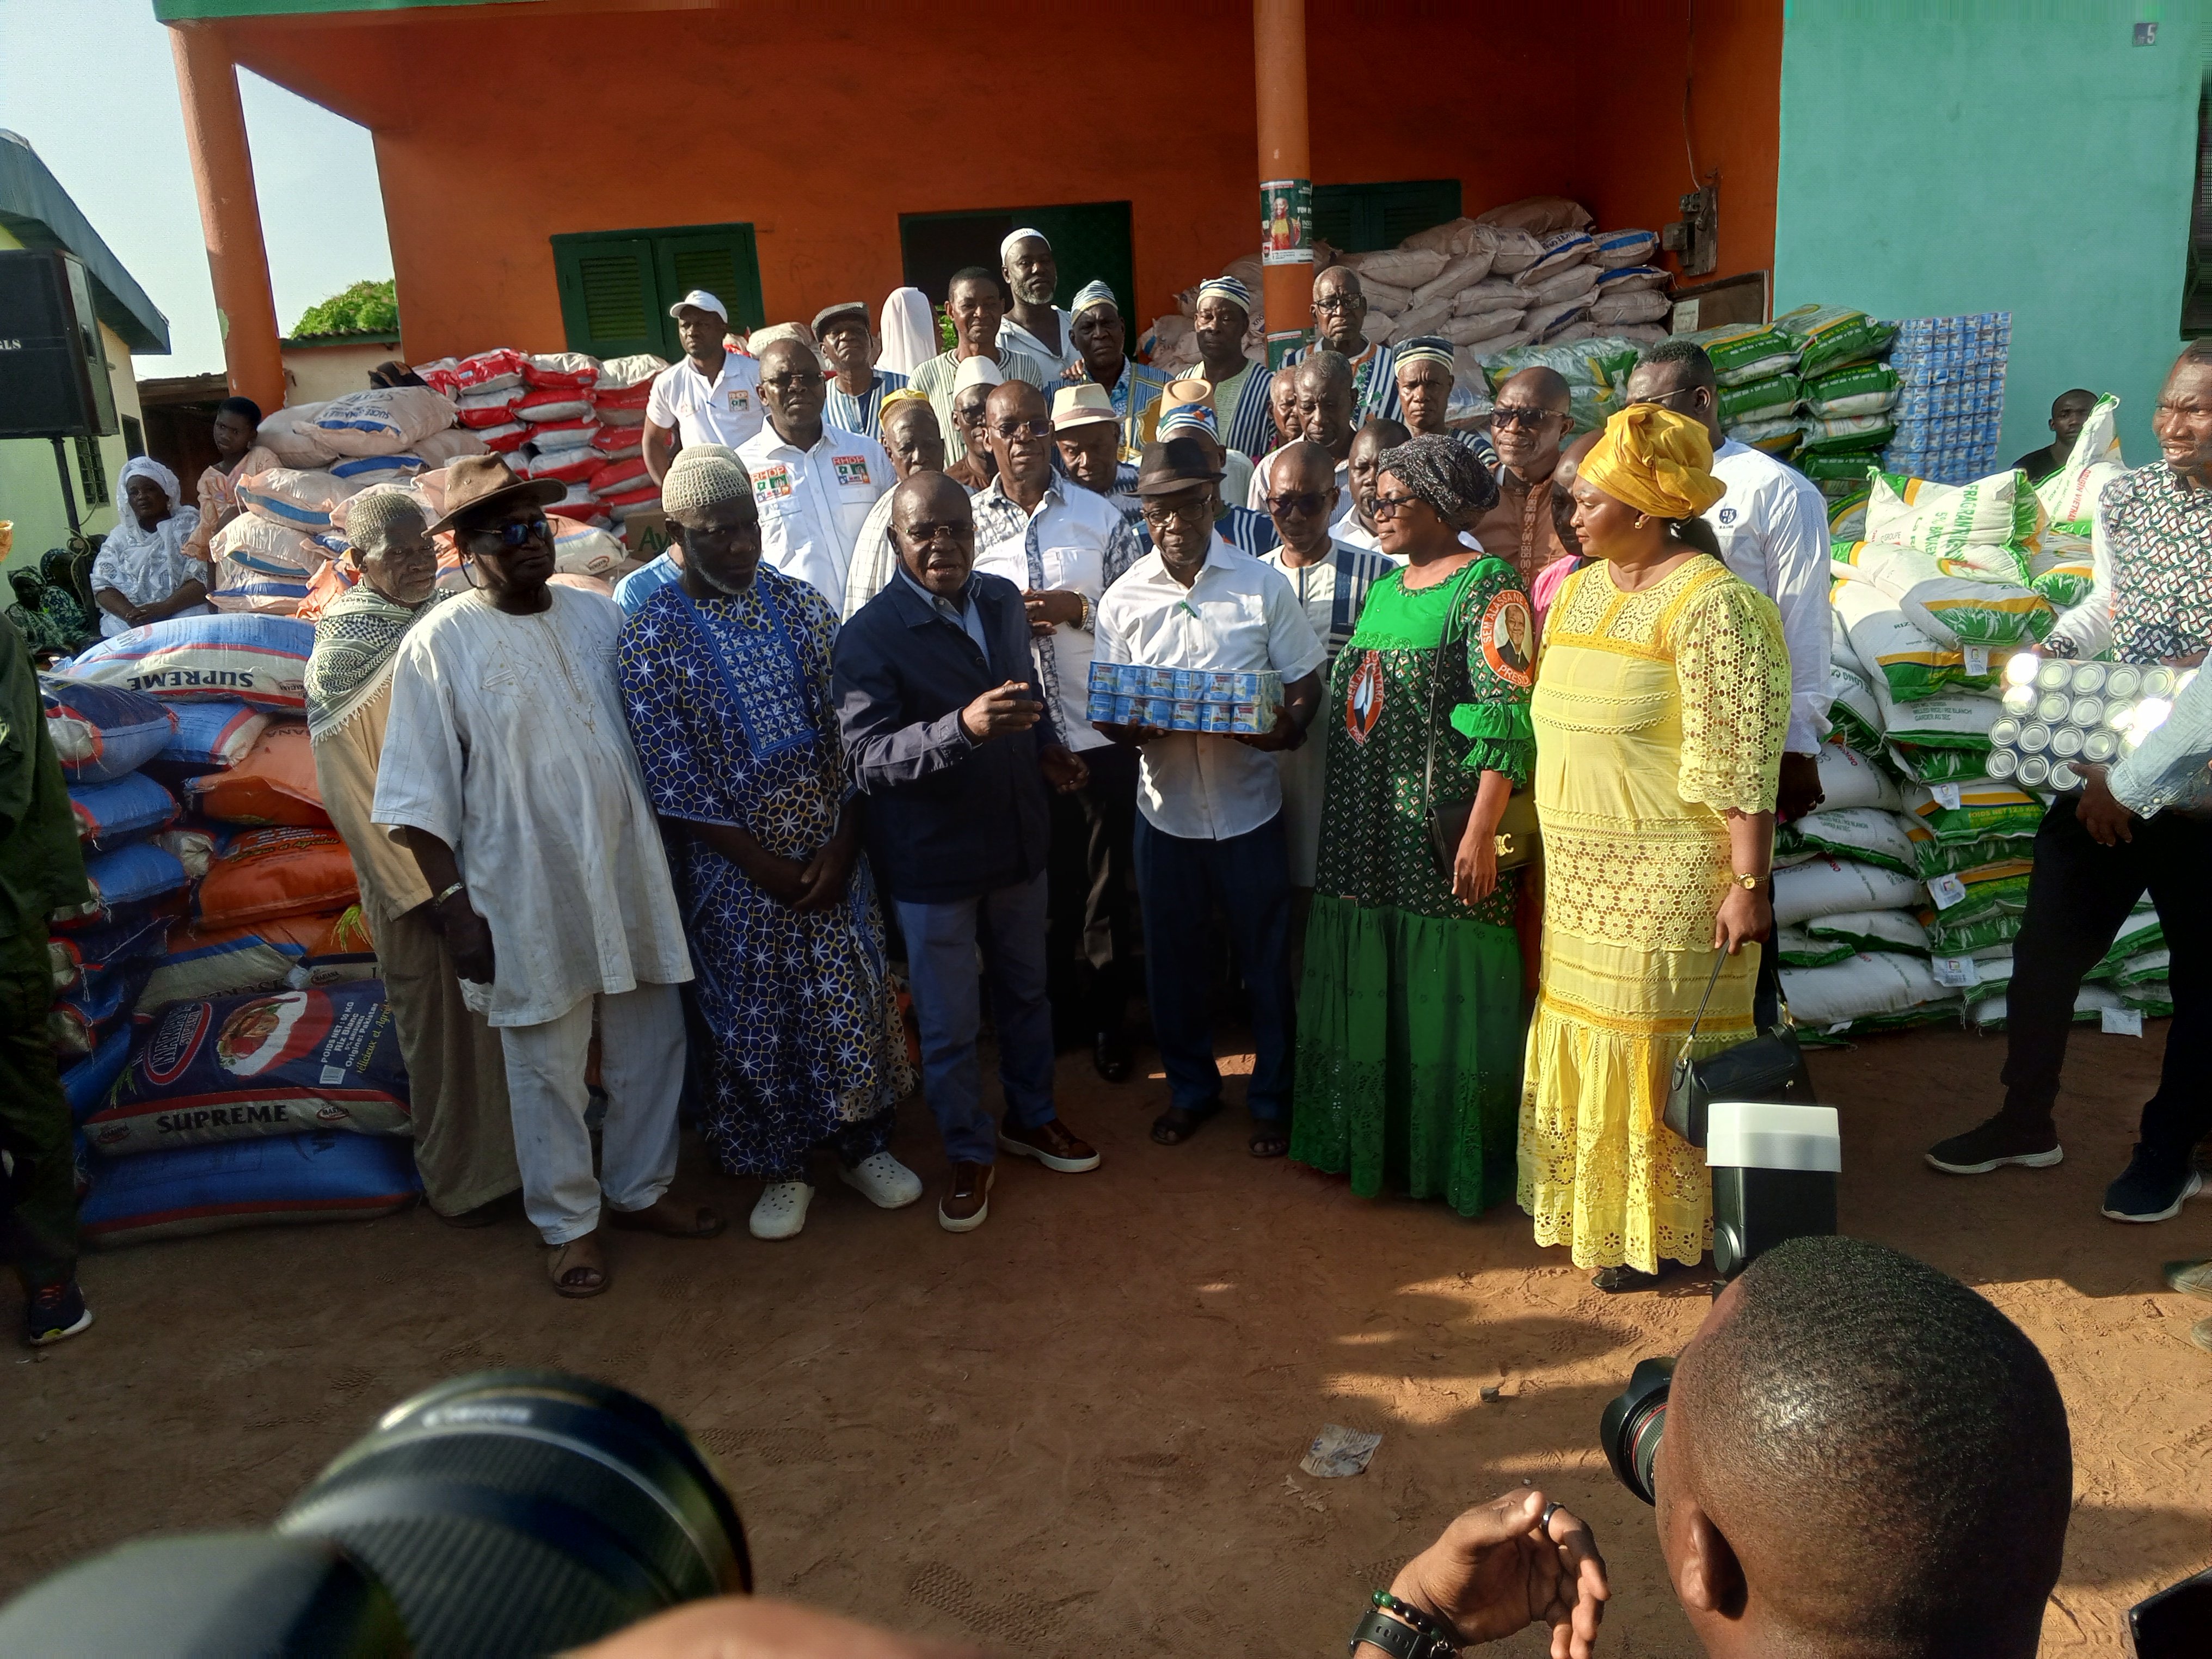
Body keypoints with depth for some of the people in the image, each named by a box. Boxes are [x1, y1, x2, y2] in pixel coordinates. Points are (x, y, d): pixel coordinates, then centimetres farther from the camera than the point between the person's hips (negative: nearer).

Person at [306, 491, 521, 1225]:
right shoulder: (341, 655, -11)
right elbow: (350, 795, -10)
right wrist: (422, 890, -12)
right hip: (415, 881, -5)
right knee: (443, 1027, 9)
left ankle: (522, 1148, 33)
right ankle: (459, 1178, 27)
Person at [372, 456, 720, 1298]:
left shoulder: (597, 615, 5)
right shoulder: (440, 645, -9)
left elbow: (648, 732, 14)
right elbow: (419, 800, -9)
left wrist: (671, 844, 12)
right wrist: (454, 906, -14)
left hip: (631, 874, 5)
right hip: (527, 897, -4)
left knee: (651, 1043, 15)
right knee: (547, 1068, 9)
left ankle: (642, 1188, 37)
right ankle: (570, 1221, 29)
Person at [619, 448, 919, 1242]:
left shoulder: (801, 604, 0)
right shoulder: (652, 638, -10)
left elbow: (846, 729, 0)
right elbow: (672, 780, -12)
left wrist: (843, 843, -8)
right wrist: (764, 864, -14)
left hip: (830, 844, 3)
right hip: (735, 862, -3)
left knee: (851, 995, 12)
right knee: (753, 1015, 10)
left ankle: (863, 1143, 33)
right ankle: (779, 1168, 30)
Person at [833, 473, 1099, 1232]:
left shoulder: (1003, 600, 0)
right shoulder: (869, 636, -20)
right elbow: (868, 757, -29)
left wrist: (1047, 744, -3)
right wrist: (965, 727, -43)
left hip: (1018, 838, 6)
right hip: (933, 861, -5)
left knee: (1026, 990, 23)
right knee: (949, 1025, 9)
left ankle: (1030, 1117, 45)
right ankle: (969, 1152, 32)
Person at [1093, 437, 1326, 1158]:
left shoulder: (1263, 585, -4)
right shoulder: (1124, 599, 0)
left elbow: (1305, 682, -1)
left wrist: (1288, 726, -23)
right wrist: (1133, 727, -20)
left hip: (1248, 806, -2)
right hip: (1166, 807, 2)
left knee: (1267, 960, 9)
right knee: (1174, 960, 14)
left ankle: (1272, 1097, 28)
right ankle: (1191, 1086, 35)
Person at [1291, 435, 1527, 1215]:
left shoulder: (1488, 588, -8)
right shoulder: (1384, 589, 16)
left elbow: (1507, 719, -16)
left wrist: (1482, 832, -23)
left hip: (1442, 833, -7)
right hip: (1367, 829, 7)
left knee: (1443, 993, 2)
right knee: (1366, 993, 13)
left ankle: (1452, 1159, 17)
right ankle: (1373, 1140, 29)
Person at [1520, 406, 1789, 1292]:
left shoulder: (1710, 606, -14)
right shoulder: (1576, 593, 11)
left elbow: (1742, 763, -18)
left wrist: (1750, 883, -21)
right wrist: (1540, 844, 17)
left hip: (1669, 882, -8)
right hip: (1582, 878, 8)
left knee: (1656, 1050, 2)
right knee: (1588, 1038, 15)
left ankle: (1662, 1232, 18)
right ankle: (1596, 1212, 30)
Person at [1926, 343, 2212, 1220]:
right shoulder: (2124, 498, 3)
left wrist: (2137, 778, -22)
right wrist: (2056, 651, 0)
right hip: (2103, 768, 5)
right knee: (2046, 947, 9)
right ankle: (2026, 1121, 28)